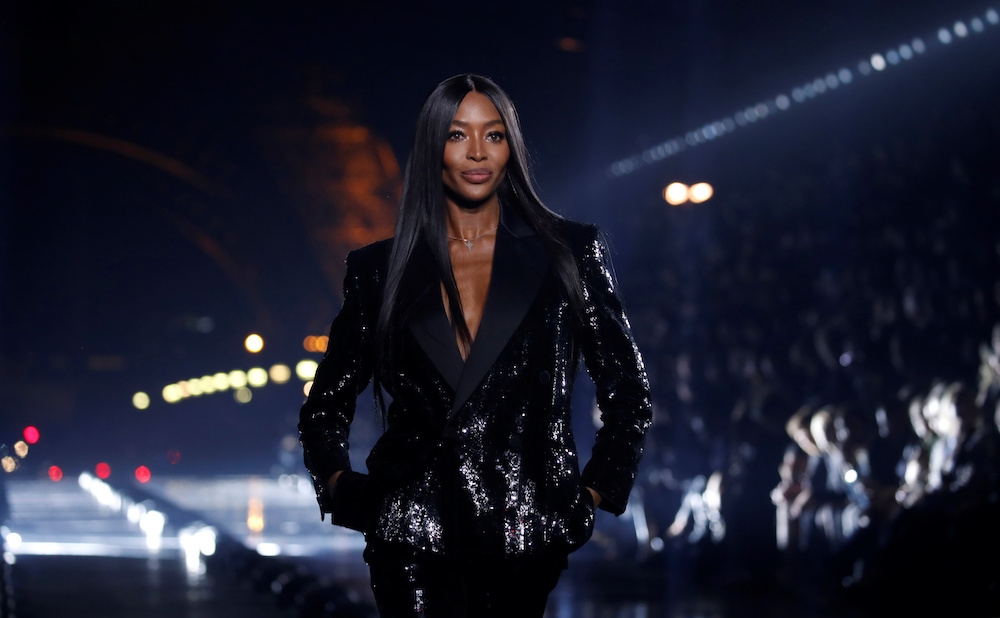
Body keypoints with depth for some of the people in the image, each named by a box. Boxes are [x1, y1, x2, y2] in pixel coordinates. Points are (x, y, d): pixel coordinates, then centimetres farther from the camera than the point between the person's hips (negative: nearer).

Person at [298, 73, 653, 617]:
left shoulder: (568, 252, 6)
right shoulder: (381, 268, 8)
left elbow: (627, 391, 11)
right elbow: (324, 407, 17)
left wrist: (593, 491, 4)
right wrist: (341, 486, 3)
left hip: (523, 532, 0)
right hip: (414, 532, 0)